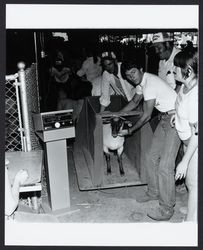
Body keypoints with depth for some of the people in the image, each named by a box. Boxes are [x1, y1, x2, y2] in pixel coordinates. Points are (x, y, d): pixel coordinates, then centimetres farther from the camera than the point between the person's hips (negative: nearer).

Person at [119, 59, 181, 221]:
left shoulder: (150, 84, -22)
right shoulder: (141, 82, 8)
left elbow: (146, 116, -17)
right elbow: (135, 102, 26)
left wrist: (129, 131, -6)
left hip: (175, 119, -10)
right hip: (165, 118, 10)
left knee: (165, 166, -11)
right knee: (152, 157, 14)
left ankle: (167, 209, 1)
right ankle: (154, 192, 31)